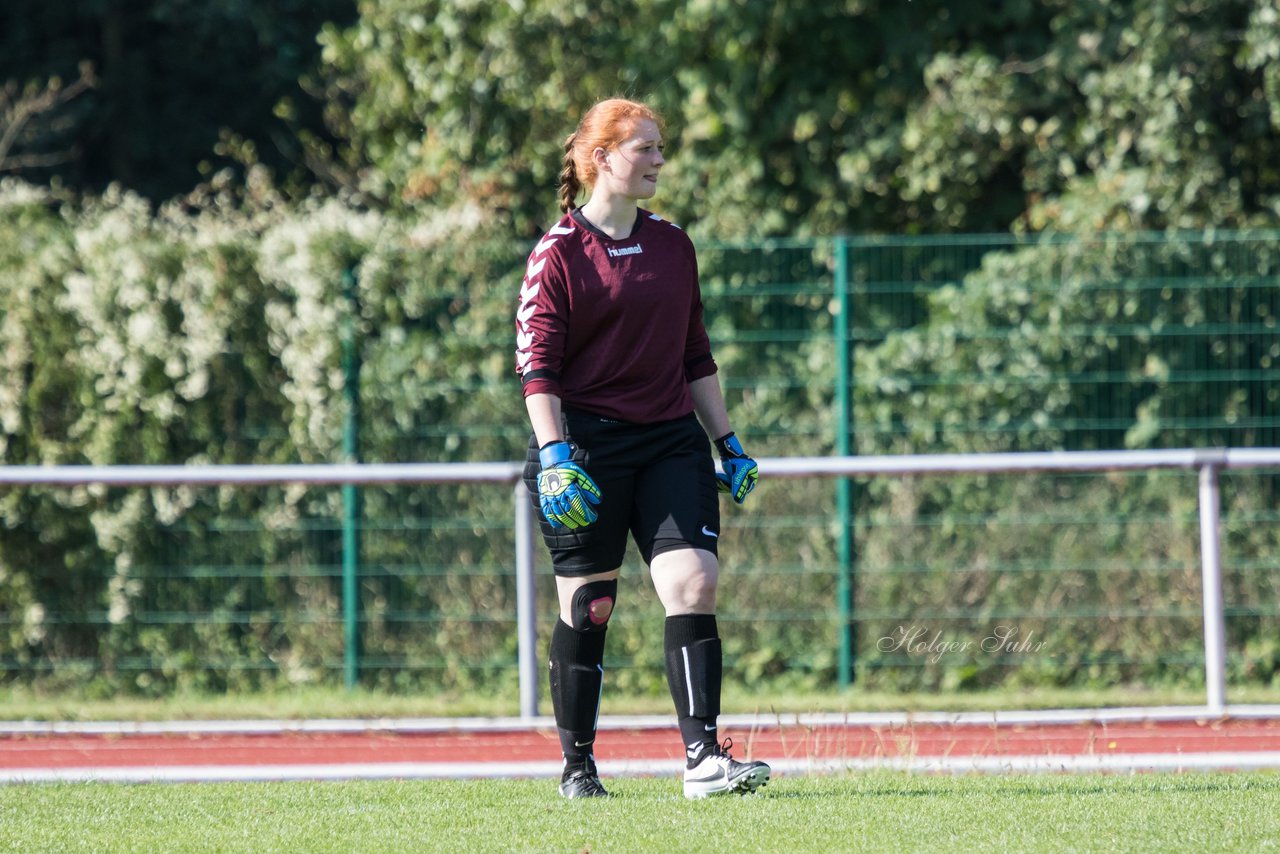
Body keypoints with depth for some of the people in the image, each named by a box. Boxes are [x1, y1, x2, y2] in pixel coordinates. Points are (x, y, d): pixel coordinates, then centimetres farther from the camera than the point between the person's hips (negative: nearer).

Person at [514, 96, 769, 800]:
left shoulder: (672, 245, 13)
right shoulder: (559, 253, -4)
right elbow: (537, 366, -8)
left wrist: (727, 442, 18)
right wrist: (554, 454, -19)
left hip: (670, 439, 5)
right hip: (586, 444, -4)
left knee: (694, 582, -11)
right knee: (586, 606, 0)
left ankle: (702, 759, -15)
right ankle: (577, 767, 13)